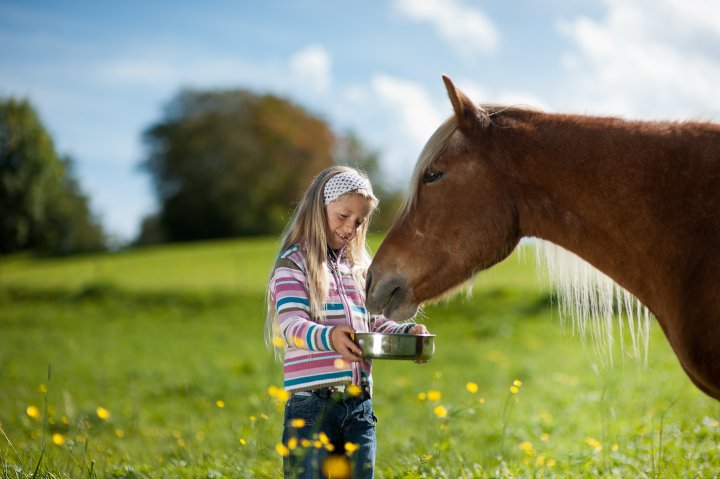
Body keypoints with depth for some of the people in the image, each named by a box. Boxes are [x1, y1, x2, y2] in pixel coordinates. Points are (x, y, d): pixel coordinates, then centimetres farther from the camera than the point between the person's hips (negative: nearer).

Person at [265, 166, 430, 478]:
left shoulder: (359, 268, 18)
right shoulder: (293, 264, -3)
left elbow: (375, 324, 19)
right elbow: (291, 324, -17)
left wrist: (407, 332, -2)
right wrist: (329, 337, -37)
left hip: (359, 405, 6)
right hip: (311, 403, -6)